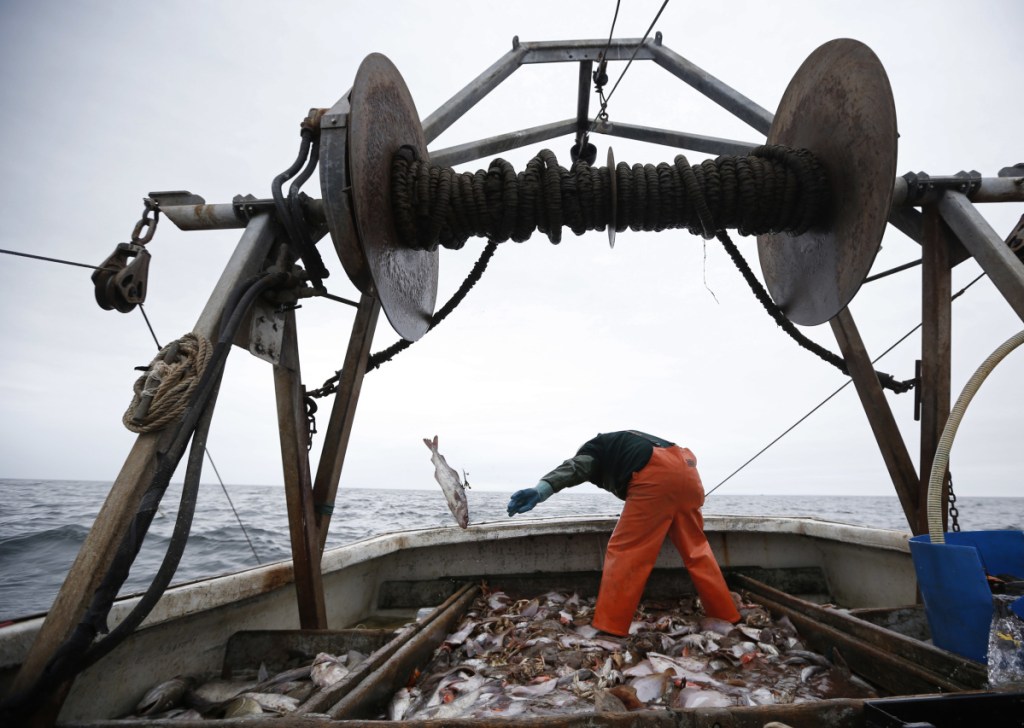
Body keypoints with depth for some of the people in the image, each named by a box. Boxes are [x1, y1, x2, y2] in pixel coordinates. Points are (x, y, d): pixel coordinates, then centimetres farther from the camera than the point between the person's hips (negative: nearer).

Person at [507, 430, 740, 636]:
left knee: (625, 551, -4)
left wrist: (541, 489, -20)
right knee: (696, 549, 21)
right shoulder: (627, 442, 40)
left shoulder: (594, 447, 19)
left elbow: (575, 466, -4)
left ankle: (609, 631, -5)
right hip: (685, 471, 8)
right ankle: (726, 618, 29)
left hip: (657, 476, -8)